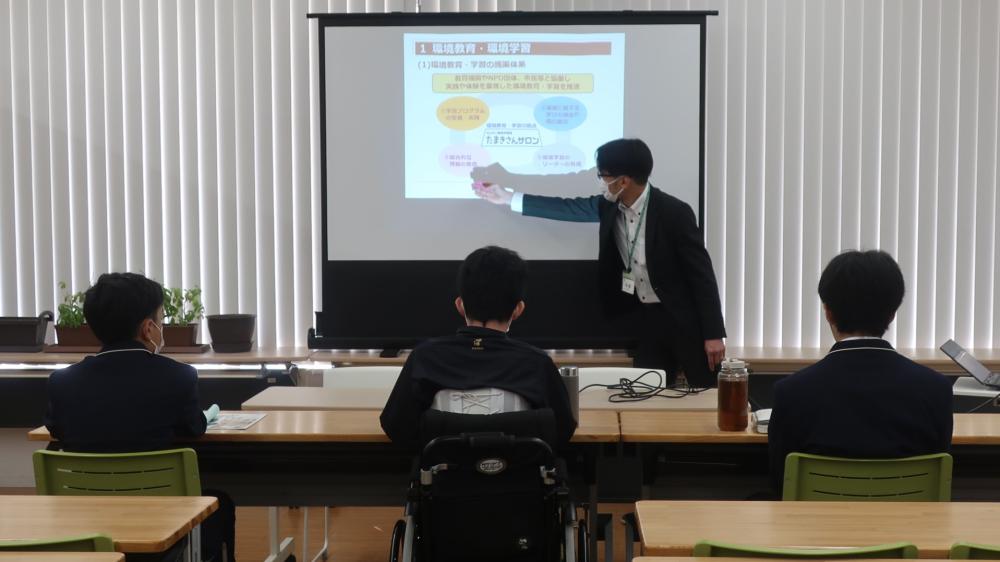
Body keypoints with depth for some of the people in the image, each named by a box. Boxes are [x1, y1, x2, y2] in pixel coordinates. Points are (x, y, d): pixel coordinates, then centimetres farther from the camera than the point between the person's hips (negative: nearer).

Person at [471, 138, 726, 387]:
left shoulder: (674, 212, -20)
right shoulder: (610, 206, -2)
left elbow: (702, 273, -16)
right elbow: (569, 207, 12)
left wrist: (714, 334, -16)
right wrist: (507, 197, 15)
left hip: (685, 320, -6)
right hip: (645, 319, 6)